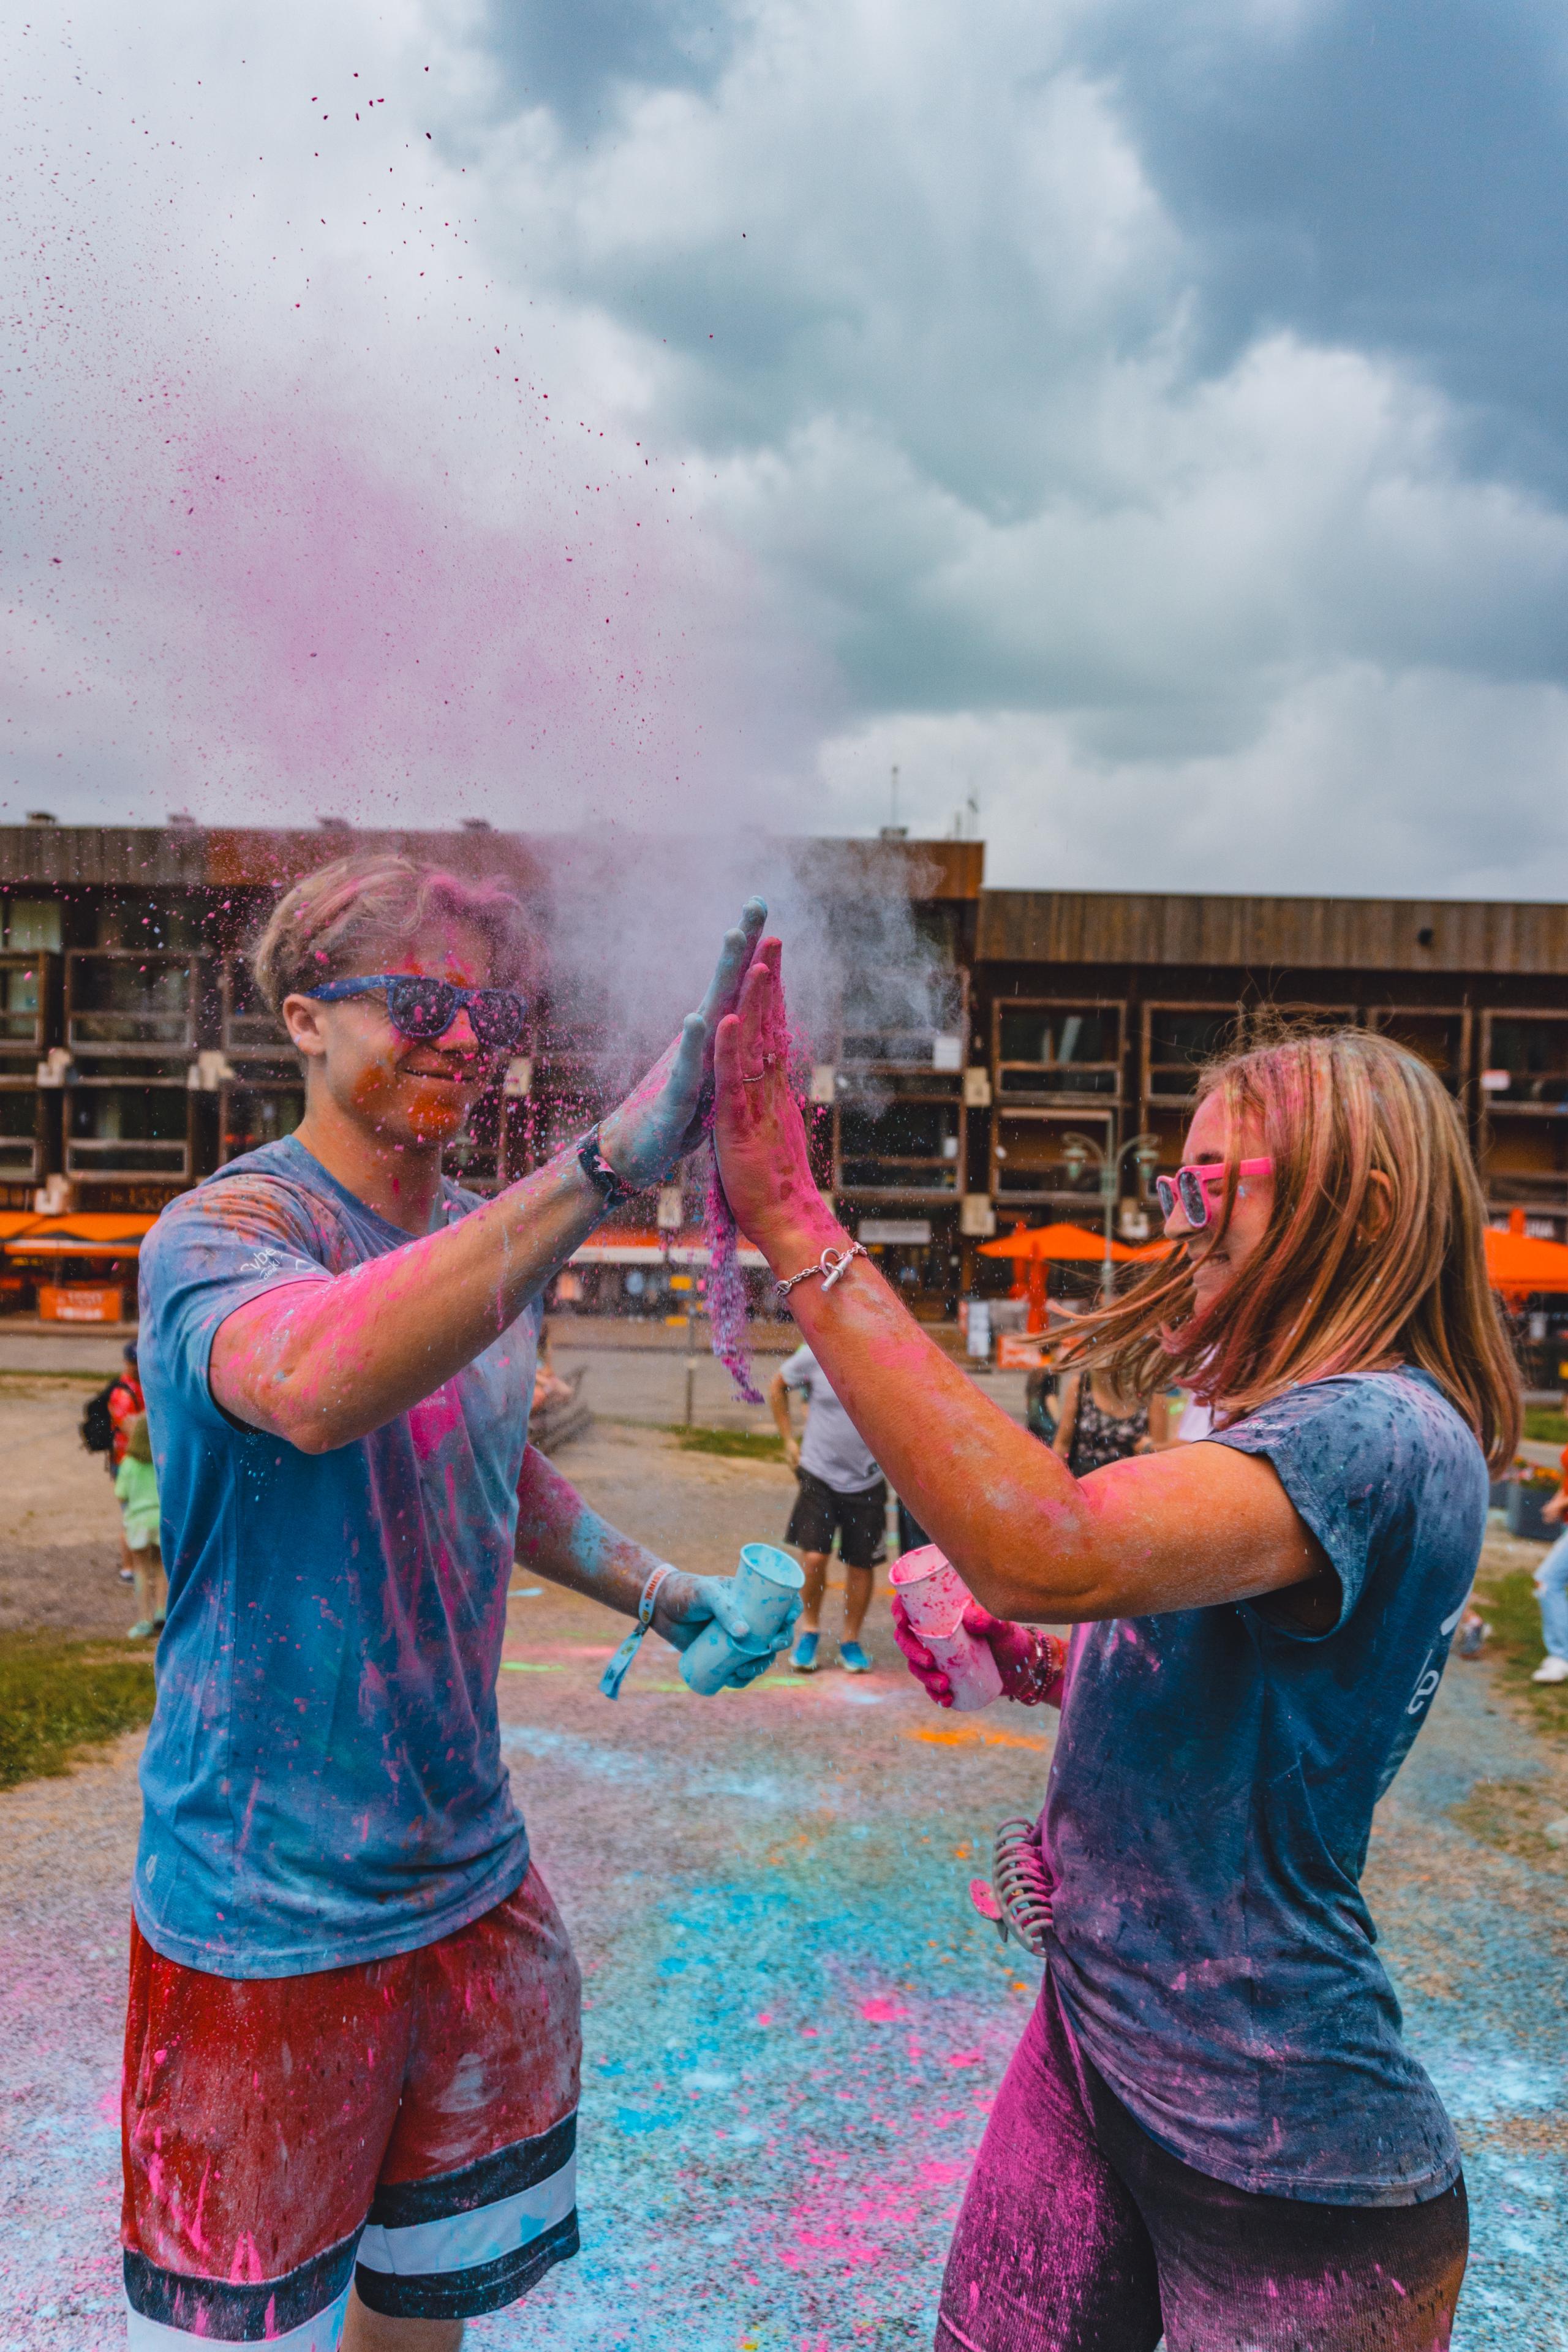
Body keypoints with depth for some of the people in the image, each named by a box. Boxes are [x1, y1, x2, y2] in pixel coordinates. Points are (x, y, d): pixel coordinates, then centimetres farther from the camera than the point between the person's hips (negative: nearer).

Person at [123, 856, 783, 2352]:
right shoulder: (222, 1231, -18)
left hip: (471, 1875, 6)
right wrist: (608, 1161, -49)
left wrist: (653, 1590, 10)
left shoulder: (495, 1243, 3)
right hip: (271, 1914, -6)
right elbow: (311, 1385, -43)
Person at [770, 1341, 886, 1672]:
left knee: (861, 1563, 6)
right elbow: (777, 1387, 9)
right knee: (814, 1557, -10)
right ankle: (809, 1627, 17)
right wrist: (789, 1439, 6)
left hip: (866, 1480, 1)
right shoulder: (815, 1355, -10)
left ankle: (851, 1641, 26)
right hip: (819, 1474, -1)